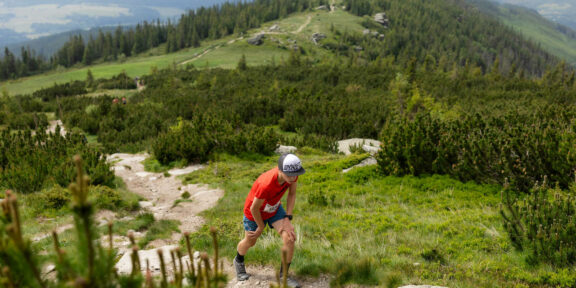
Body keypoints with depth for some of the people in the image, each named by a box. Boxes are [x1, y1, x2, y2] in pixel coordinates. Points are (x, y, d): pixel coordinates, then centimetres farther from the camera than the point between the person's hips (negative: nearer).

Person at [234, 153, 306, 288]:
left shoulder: (292, 174, -28)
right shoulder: (266, 184, -44)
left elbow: (292, 194, -8)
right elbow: (254, 208, -28)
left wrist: (288, 219, -14)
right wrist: (261, 227, -11)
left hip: (275, 209, 4)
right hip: (255, 213, -4)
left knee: (290, 238, -12)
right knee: (249, 242, 18)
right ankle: (239, 261, 55)